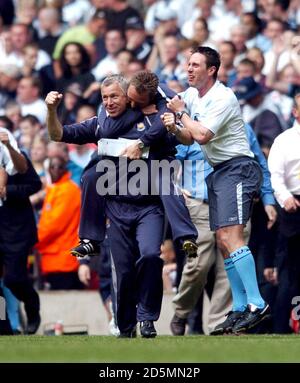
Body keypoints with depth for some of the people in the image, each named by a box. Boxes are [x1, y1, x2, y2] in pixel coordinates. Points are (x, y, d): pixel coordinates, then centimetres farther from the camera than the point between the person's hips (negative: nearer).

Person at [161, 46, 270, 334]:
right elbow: (188, 137, 18)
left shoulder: (223, 98, -15)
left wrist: (181, 113, -9)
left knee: (230, 237, -21)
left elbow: (202, 135, -24)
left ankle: (257, 305, -26)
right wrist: (173, 127, -4)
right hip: (217, 172, 9)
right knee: (222, 243, 5)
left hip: (237, 168, -9)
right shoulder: (191, 95, 12)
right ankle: (240, 308, 9)